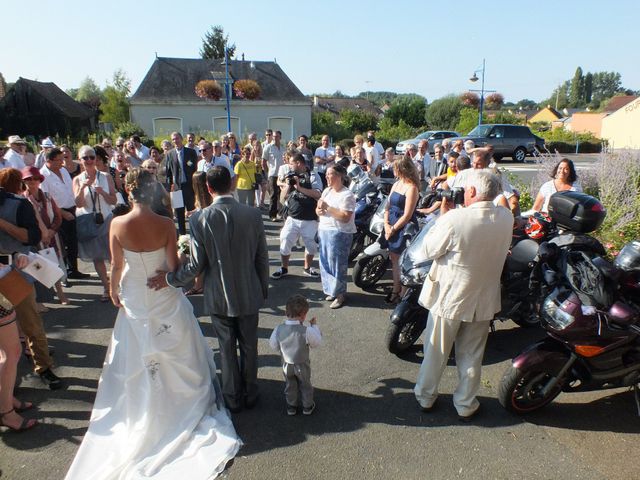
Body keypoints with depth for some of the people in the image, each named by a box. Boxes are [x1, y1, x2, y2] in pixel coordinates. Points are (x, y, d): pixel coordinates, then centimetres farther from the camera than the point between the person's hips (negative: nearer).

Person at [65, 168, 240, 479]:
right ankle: (183, 392, 37)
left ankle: (148, 404, 39)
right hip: (166, 298, -1)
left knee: (141, 356, 21)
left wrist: (114, 291, 10)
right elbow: (174, 266, -15)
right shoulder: (166, 225, -20)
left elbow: (117, 266, -8)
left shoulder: (118, 225, -17)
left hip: (135, 299, 1)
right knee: (177, 349, 20)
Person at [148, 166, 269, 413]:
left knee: (227, 348, 16)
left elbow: (196, 266, -13)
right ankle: (250, 394, 35)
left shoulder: (200, 219, -16)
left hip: (219, 297, -1)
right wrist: (263, 288, 11)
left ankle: (233, 398, 33)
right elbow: (262, 258, -4)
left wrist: (169, 279, 4)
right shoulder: (253, 214, -12)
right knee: (249, 346, 18)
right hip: (249, 294, 1)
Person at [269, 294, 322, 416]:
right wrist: (314, 326, -4)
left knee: (290, 385, 24)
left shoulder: (278, 329, -20)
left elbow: (273, 346, -7)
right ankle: (307, 406, 38)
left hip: (286, 364, 2)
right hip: (302, 365, -2)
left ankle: (291, 407, 38)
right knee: (305, 385, 22)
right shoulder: (306, 331, -30)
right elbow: (317, 342, -13)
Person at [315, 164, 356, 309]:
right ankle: (330, 290, 28)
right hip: (324, 231, 8)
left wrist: (327, 207, -22)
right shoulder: (327, 191, 12)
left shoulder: (347, 195, -13)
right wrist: (319, 210, -8)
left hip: (339, 234, -8)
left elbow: (345, 217, -22)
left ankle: (340, 294, 11)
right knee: (325, 263, 13)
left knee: (337, 264, -3)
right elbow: (318, 209, 16)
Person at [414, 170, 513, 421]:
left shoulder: (455, 218, -26)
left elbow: (430, 250, -14)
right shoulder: (506, 219, -8)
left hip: (449, 296, -3)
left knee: (436, 351, 16)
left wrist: (442, 217, -5)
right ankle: (466, 405, 33)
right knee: (471, 355, 19)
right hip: (483, 298, 4)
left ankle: (425, 397, 34)